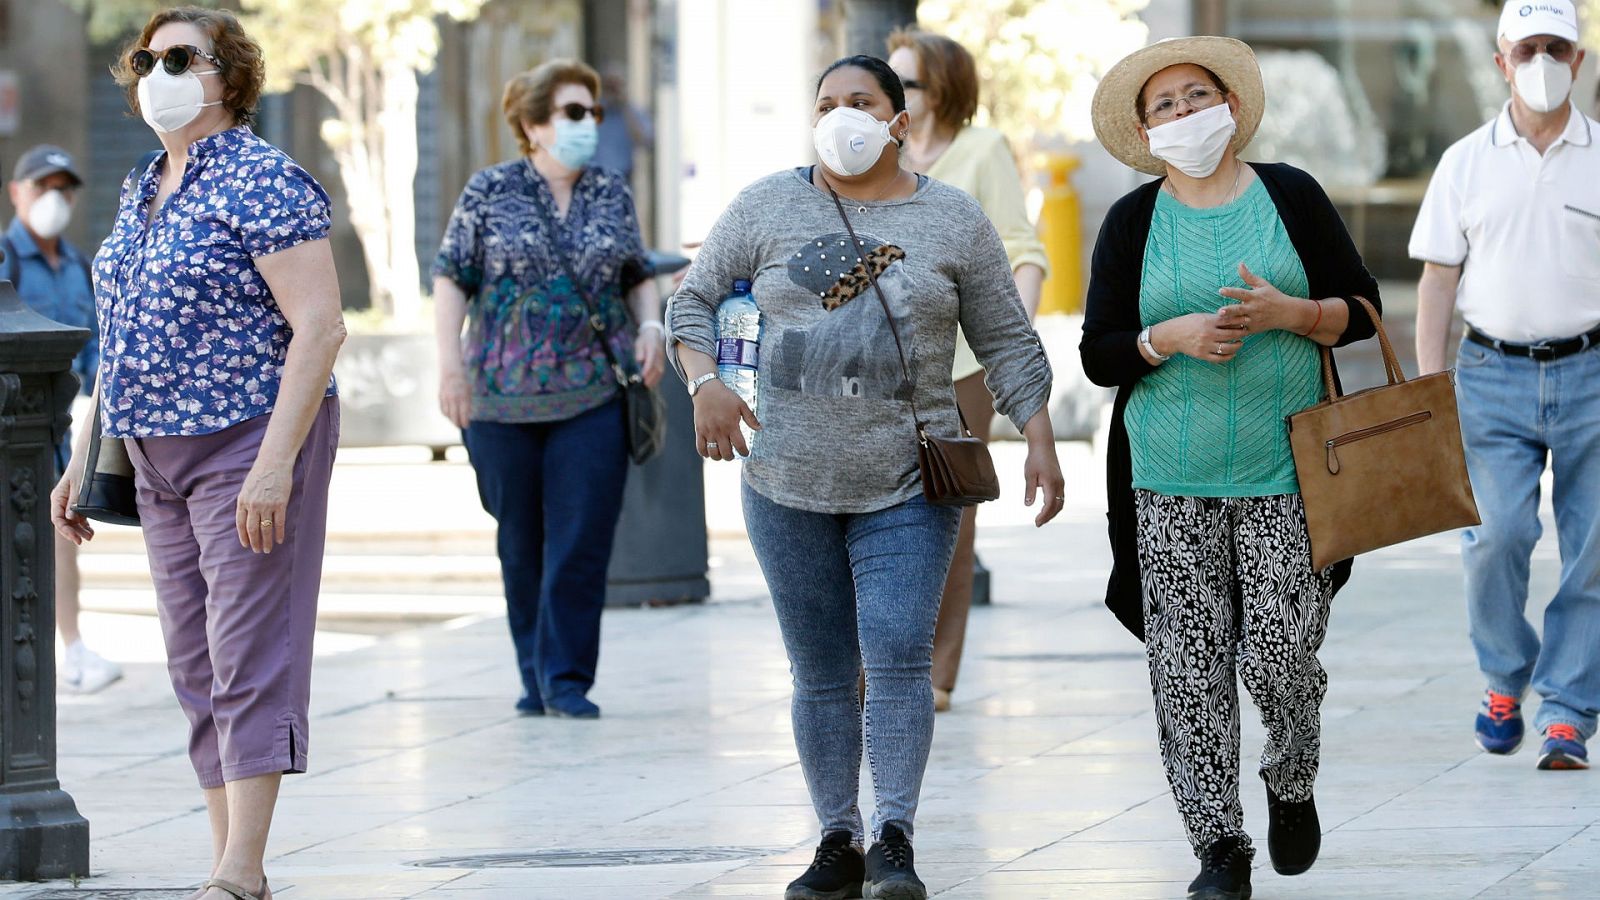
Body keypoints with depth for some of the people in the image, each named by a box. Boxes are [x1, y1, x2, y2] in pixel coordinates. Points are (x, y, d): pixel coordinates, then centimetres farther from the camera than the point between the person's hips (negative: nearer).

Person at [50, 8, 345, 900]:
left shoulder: (265, 184, -13)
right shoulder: (142, 191, 14)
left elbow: (319, 329, -18)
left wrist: (274, 465, -24)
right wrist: (87, 458, 17)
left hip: (251, 447, -9)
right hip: (160, 456, 9)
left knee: (250, 658, -9)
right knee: (197, 667, 8)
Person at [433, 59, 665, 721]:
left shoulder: (613, 196, 8)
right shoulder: (490, 192, 0)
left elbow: (638, 276, 17)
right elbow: (452, 278, 1)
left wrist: (650, 327, -2)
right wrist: (450, 362, -7)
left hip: (593, 394, 1)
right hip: (503, 397, -1)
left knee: (583, 542, -7)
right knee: (521, 543, 8)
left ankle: (567, 679, -2)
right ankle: (535, 675, 19)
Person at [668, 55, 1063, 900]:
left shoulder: (954, 222, 4)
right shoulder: (767, 209, 5)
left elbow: (1008, 341, 8)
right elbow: (693, 301, 10)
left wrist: (1040, 441, -2)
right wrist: (705, 383, -8)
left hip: (907, 489, -2)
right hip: (789, 483, 2)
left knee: (898, 655, -14)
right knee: (821, 674, 6)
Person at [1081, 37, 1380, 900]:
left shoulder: (1291, 197, 5)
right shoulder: (1132, 223, 5)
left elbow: (1360, 308, 6)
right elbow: (1098, 354, 3)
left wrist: (1289, 313, -13)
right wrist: (1172, 336, -15)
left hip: (1283, 475, -1)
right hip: (1171, 482, 1)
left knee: (1280, 658, -7)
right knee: (1189, 669, -4)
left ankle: (1292, 786, 24)